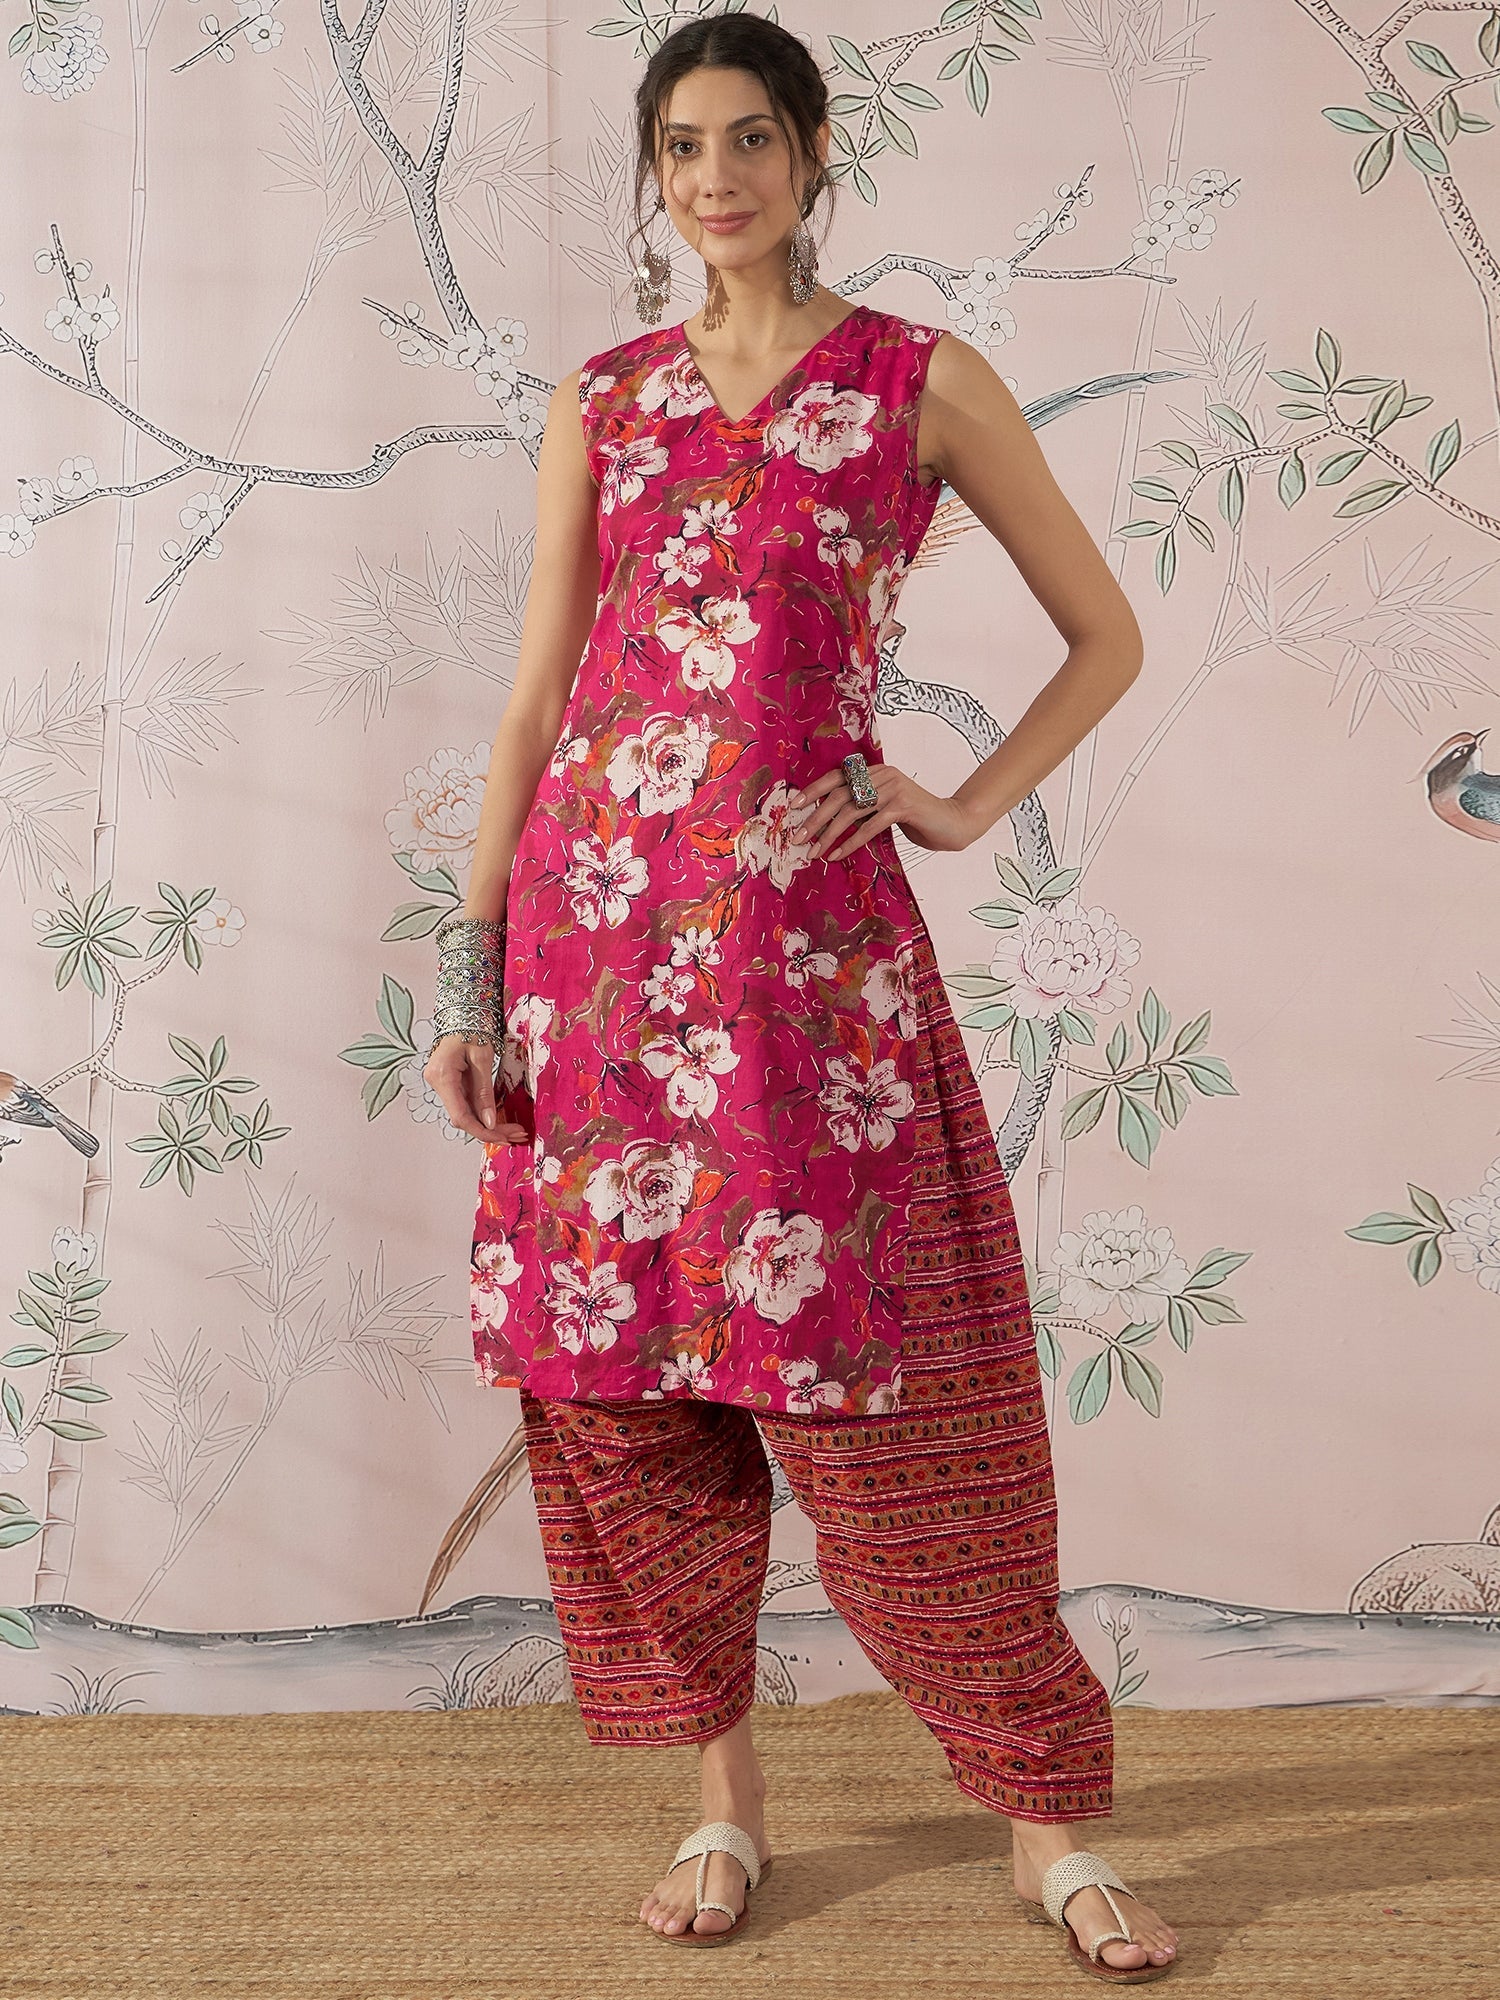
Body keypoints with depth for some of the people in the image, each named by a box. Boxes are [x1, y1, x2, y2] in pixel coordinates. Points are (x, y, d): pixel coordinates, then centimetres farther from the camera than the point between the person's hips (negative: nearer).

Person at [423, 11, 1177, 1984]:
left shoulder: (924, 381, 6)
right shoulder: (602, 401, 13)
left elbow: (1107, 636, 11)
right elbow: (536, 693, 11)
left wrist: (965, 809, 0)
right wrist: (473, 961, 6)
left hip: (805, 921, -3)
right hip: (597, 913, 4)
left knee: (866, 1373, -4)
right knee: (614, 1370, 4)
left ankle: (1048, 1819, 11)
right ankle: (727, 1796, 21)